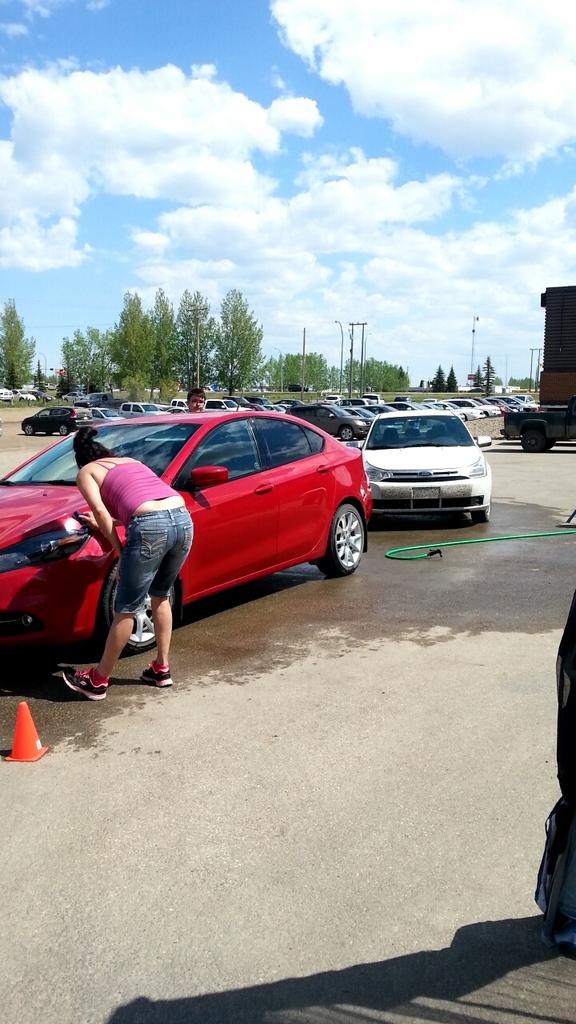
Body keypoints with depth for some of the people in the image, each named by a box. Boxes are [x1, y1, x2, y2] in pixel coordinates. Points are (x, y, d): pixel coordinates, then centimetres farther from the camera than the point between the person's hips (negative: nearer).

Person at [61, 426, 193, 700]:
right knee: (161, 597, 25)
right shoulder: (131, 462, 34)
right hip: (183, 518, 6)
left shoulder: (86, 472, 17)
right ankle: (161, 669, 33)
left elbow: (100, 511, 2)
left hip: (150, 527, -6)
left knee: (125, 610, 6)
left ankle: (97, 681, 19)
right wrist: (104, 523, 41)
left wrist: (120, 552, 8)